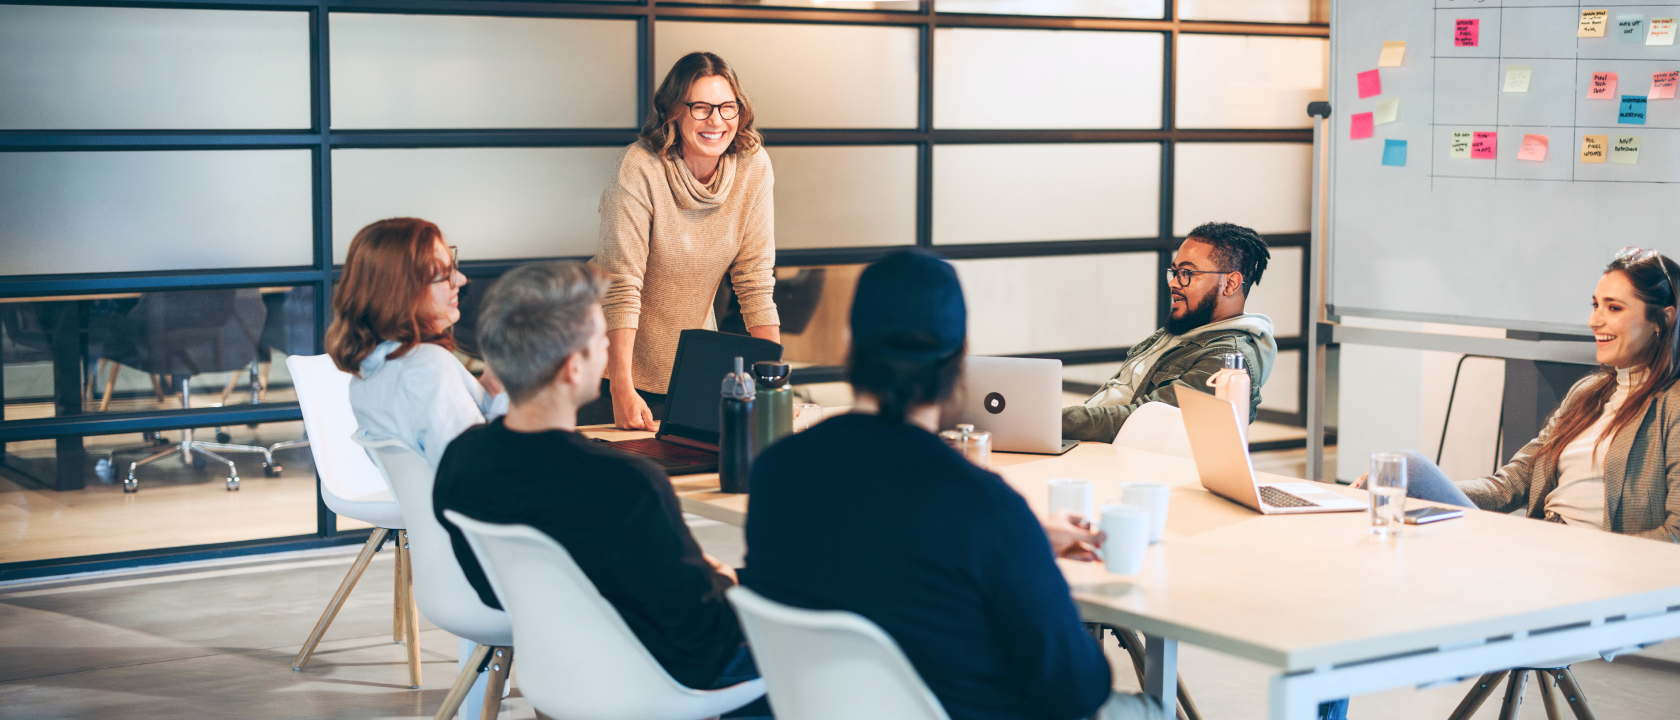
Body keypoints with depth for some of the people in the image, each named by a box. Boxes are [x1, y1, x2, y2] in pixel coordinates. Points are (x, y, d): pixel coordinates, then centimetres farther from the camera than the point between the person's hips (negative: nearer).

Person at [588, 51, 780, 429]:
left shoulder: (753, 166, -11)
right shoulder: (641, 167, -22)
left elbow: (755, 280, -7)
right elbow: (621, 285, -24)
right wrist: (622, 390, -28)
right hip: (619, 354, -3)